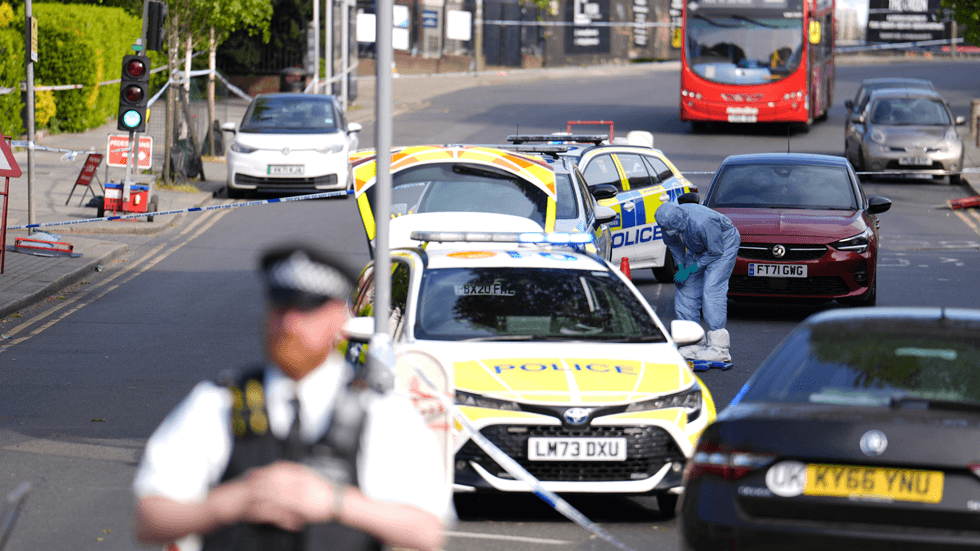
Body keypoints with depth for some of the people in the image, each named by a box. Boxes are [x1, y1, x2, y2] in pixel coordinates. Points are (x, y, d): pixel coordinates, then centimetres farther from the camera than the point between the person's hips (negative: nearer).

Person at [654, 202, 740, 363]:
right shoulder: (668, 222, -20)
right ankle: (693, 342, 8)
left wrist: (689, 270, -22)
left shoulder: (703, 223, -41)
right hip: (698, 248, 7)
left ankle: (719, 348, -20)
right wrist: (680, 265, -7)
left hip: (724, 243, -7)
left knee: (712, 290, -19)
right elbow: (672, 243, 3)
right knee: (687, 290, 0)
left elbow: (715, 252, -26)